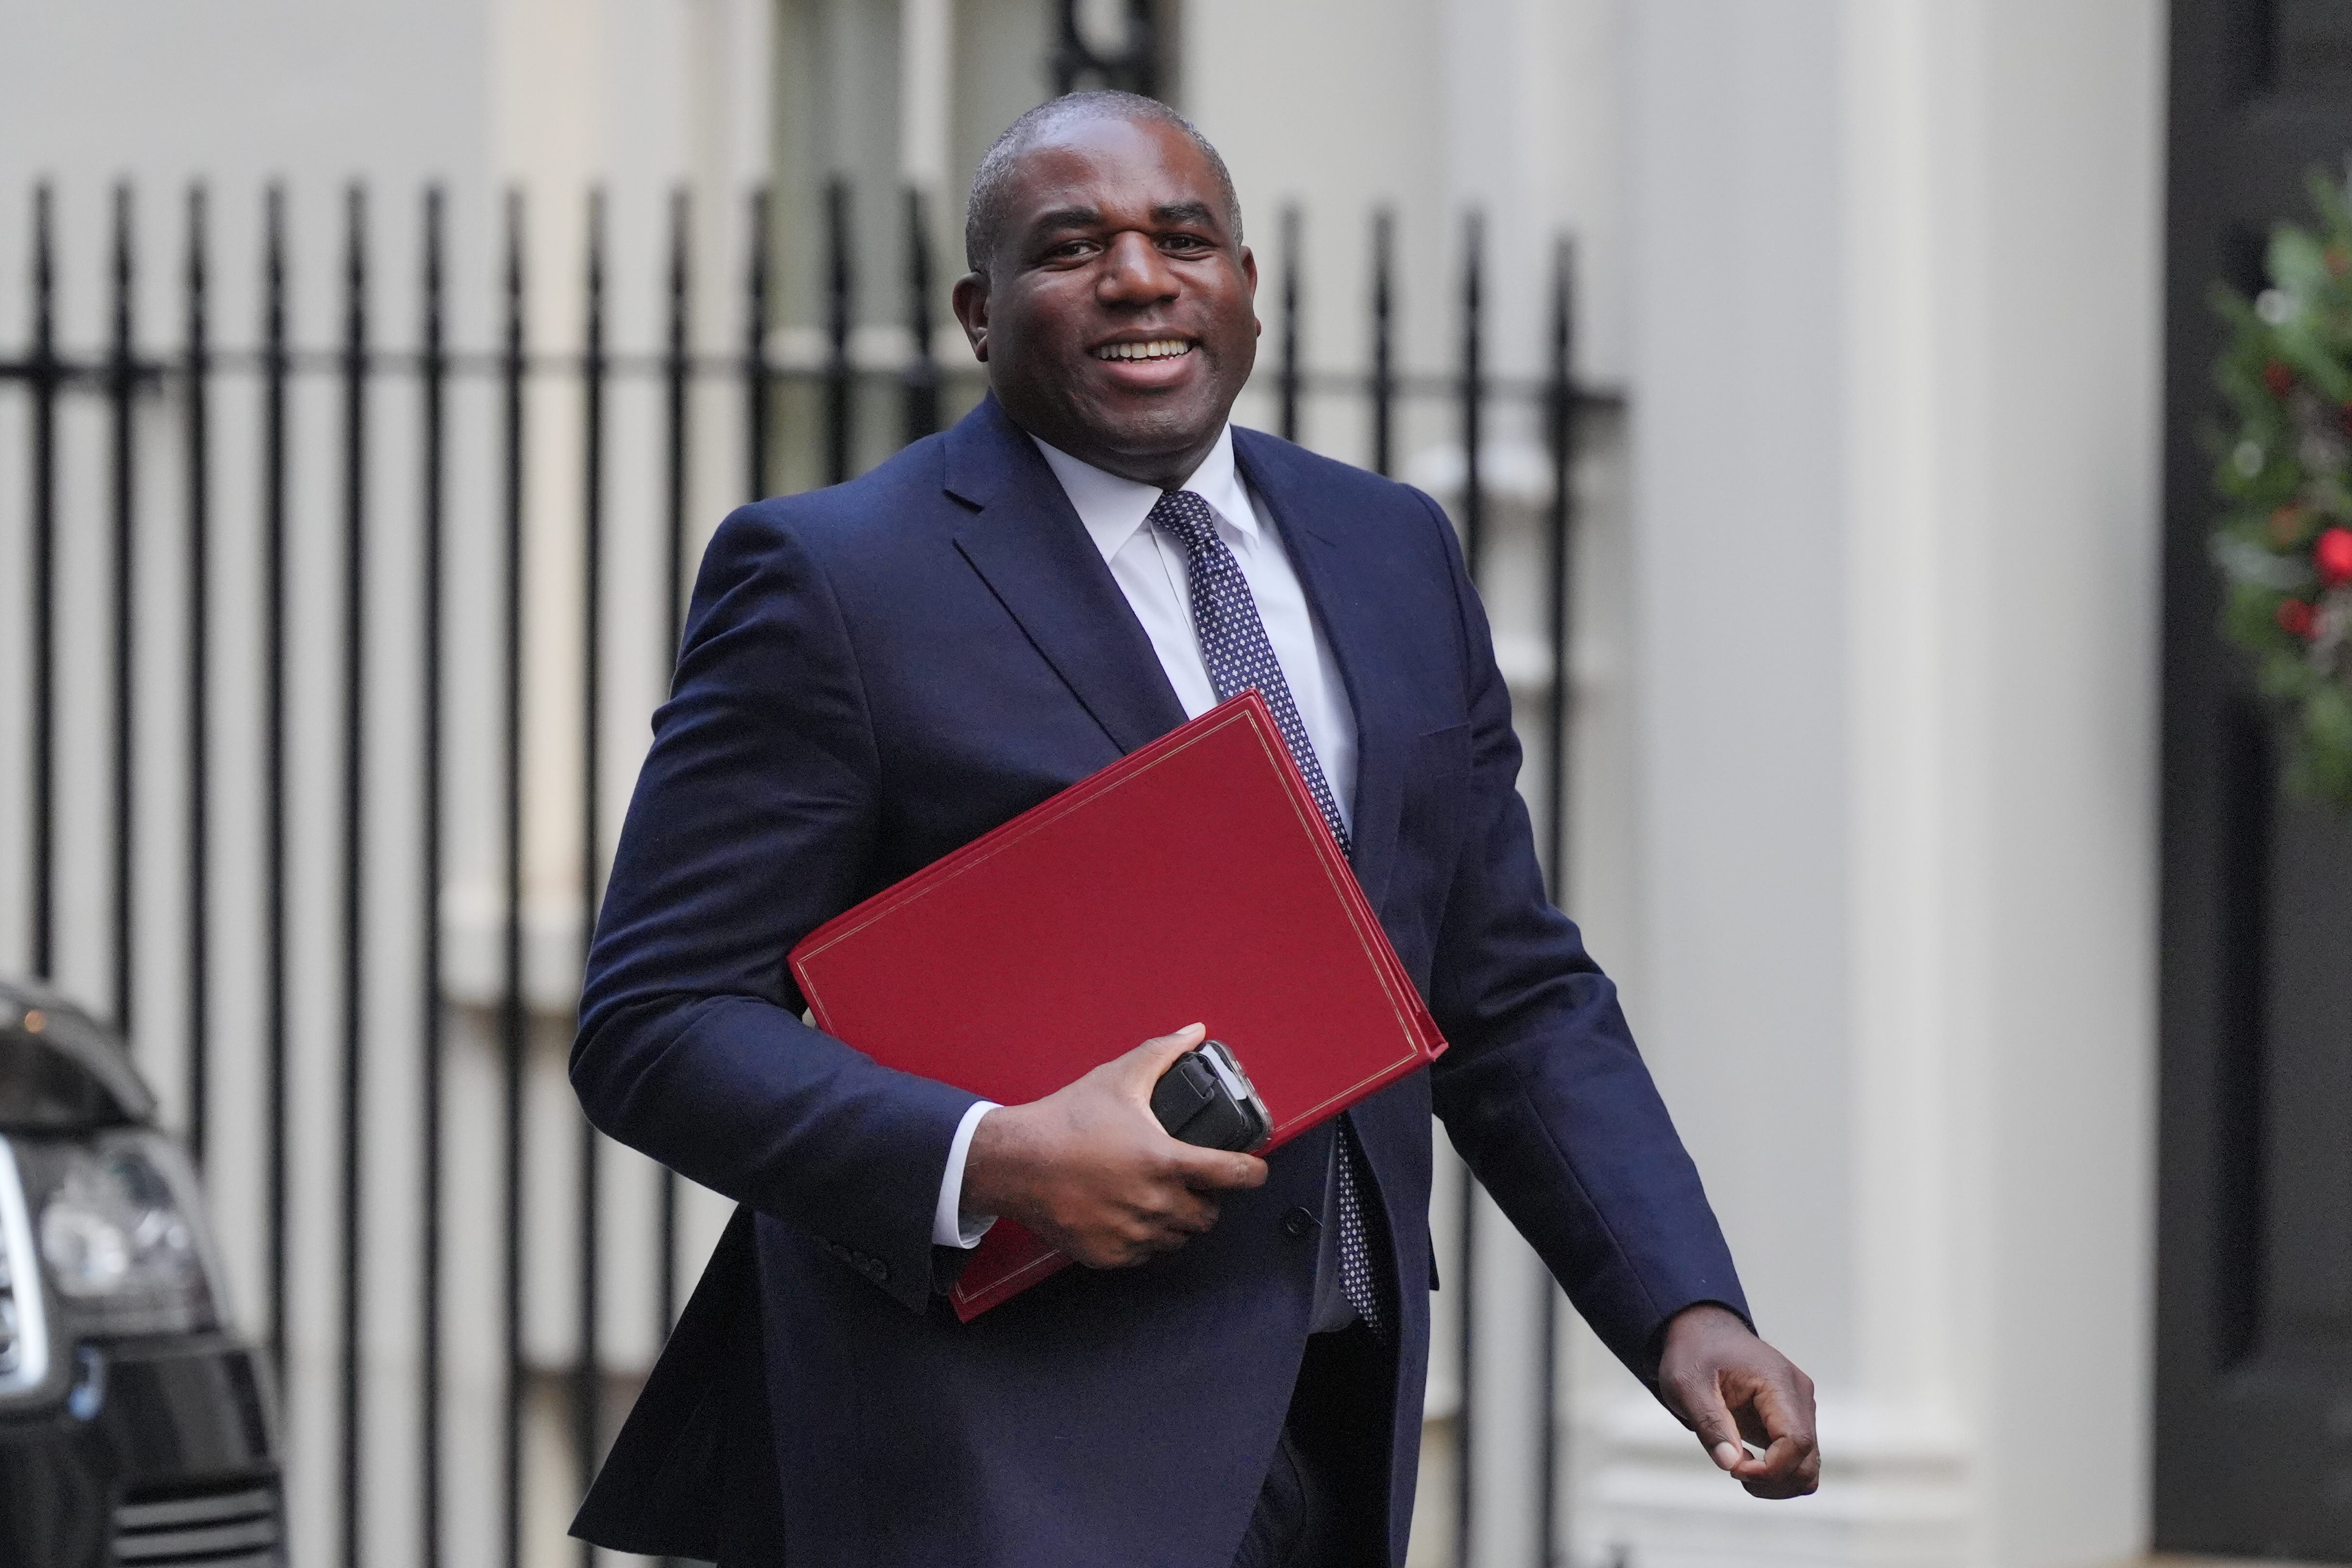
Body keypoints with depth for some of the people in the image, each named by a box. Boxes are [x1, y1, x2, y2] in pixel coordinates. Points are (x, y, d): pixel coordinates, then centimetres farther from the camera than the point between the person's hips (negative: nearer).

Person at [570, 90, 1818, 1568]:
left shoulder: (1393, 552, 12)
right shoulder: (832, 577, -5)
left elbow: (1514, 999, 14)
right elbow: (657, 1021, -8)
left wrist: (1688, 1311, 1)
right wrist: (986, 1162, -22)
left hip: (1345, 1439, 6)